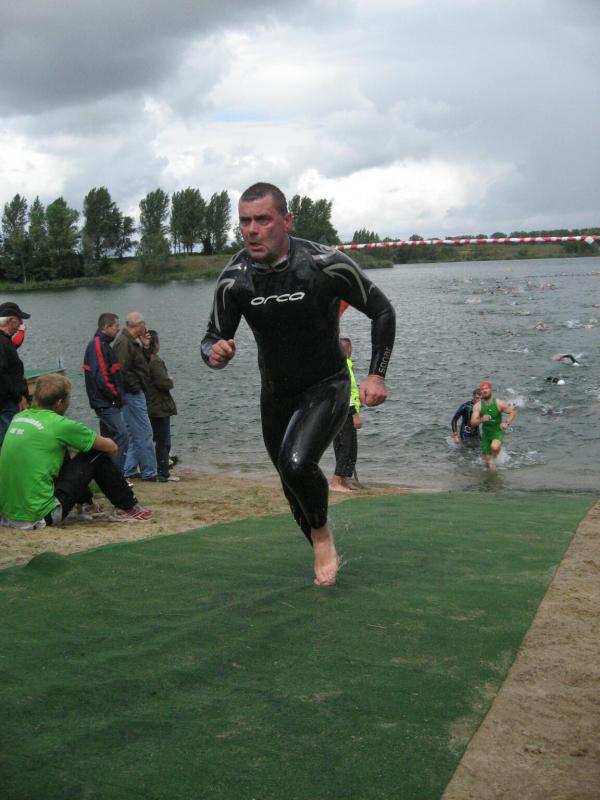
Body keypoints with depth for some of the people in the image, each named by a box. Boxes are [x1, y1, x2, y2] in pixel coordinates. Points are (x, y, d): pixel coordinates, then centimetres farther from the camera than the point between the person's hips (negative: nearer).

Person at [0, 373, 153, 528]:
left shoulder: (18, 418, 8)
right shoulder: (60, 425, -12)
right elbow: (112, 447, 0)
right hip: (38, 515, -8)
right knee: (96, 455, 3)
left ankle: (86, 503, 41)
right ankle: (127, 508, 17)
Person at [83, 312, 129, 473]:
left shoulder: (101, 345, 17)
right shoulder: (99, 346, -16)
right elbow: (101, 377, -23)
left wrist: (117, 396, 14)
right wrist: (117, 396, -14)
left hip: (106, 403, 11)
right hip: (107, 403, -11)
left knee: (108, 438, 15)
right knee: (122, 435, -14)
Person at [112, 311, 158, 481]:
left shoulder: (130, 341, 15)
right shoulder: (124, 343, -19)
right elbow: (122, 371, -26)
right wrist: (136, 388, -18)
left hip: (133, 395, 11)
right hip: (133, 395, -11)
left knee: (132, 433, 15)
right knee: (144, 434, -5)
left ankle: (129, 470, 21)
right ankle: (149, 472, 0)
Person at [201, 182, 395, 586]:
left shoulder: (327, 264, -22)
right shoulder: (234, 279, -15)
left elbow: (382, 311, -7)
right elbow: (214, 338, -3)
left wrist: (377, 374, -14)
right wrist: (215, 352, -29)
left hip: (327, 387, -4)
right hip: (276, 394, 4)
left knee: (297, 464, -29)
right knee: (293, 485, 15)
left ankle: (323, 532, 2)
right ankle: (324, 553, 42)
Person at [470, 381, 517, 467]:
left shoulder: (499, 403, -13)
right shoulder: (478, 406, -12)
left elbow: (513, 412, -2)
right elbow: (473, 423, -17)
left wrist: (507, 423, -18)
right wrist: (481, 420, -37)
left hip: (498, 431, -2)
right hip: (486, 433, 2)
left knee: (494, 447, -35)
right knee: (487, 460, 7)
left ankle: (494, 457, 0)